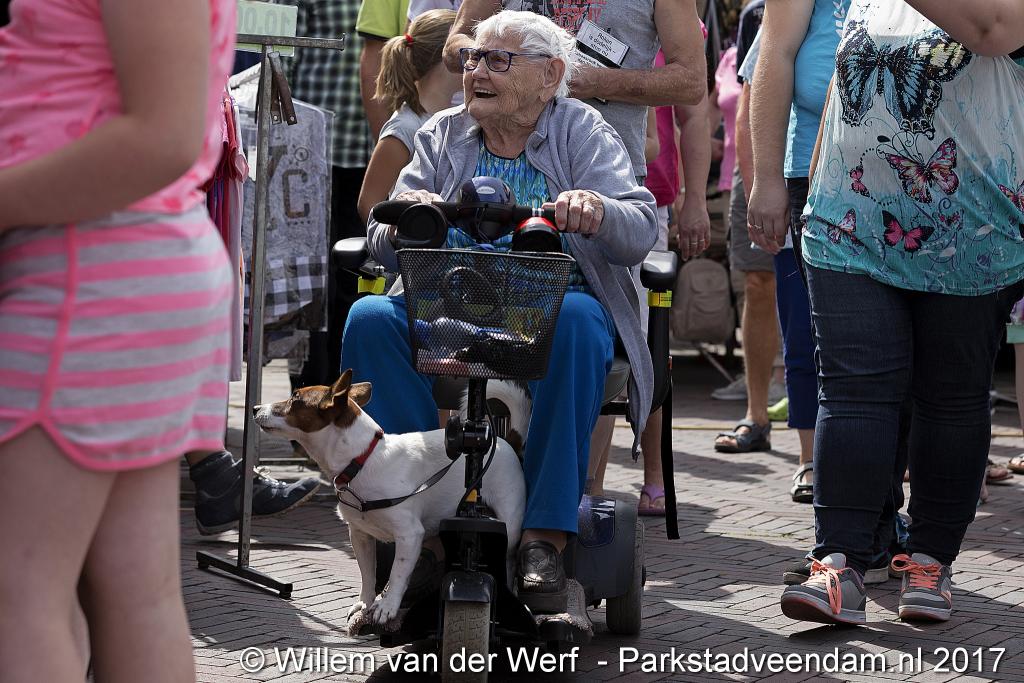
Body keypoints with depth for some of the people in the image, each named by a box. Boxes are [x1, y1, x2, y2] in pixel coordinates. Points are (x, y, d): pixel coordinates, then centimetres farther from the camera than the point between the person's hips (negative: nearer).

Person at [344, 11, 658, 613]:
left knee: (576, 321, -37)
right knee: (370, 319, -27)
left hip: (553, 304, -3)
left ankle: (545, 534, -33)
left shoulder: (583, 132, 7)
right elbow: (386, 249, 8)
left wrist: (598, 212, -31)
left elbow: (639, 235, -7)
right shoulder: (442, 136, 16)